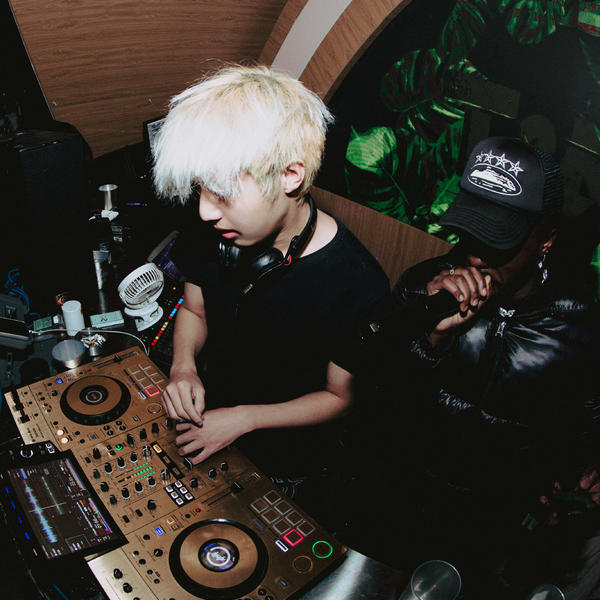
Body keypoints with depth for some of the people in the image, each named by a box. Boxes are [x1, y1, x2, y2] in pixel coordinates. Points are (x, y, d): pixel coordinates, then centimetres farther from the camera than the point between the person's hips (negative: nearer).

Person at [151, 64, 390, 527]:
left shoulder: (357, 285, -31)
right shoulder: (221, 231, -16)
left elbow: (342, 397, -16)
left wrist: (243, 418, -22)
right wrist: (184, 365, -16)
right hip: (204, 416, 5)